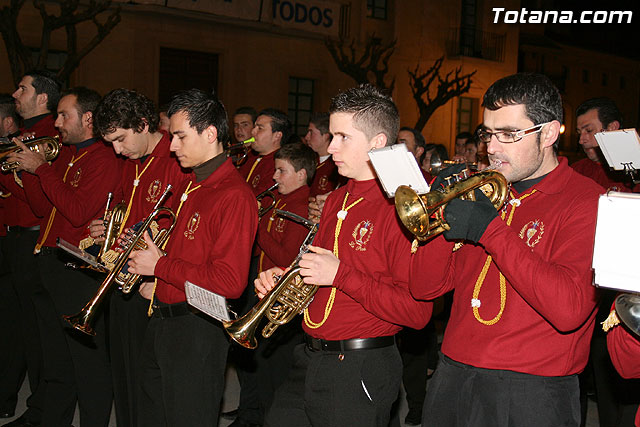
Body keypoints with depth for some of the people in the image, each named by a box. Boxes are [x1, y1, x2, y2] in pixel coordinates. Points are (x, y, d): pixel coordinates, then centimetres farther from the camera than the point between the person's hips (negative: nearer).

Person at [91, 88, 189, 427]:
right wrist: (106, 230, 7)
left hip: (152, 294, -8)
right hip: (122, 285, 8)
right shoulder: (131, 164, 13)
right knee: (122, 376, 17)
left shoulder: (179, 164, -15)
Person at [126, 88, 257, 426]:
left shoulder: (234, 195, -19)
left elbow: (230, 283, -25)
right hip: (160, 322, 9)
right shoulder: (189, 186, 12)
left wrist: (160, 266, -18)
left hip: (197, 332, -9)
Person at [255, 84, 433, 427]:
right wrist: (282, 278, 4)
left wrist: (341, 274, -22)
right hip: (308, 360, 8)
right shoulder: (336, 200, 12)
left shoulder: (400, 208, -15)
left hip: (360, 372, -8)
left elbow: (417, 312, -22)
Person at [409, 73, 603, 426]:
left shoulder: (587, 201, -8)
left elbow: (569, 310, -24)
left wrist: (491, 228, -21)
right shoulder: (485, 191, 9)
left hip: (529, 397, -5)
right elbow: (423, 288, 5)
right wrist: (444, 213, -10)